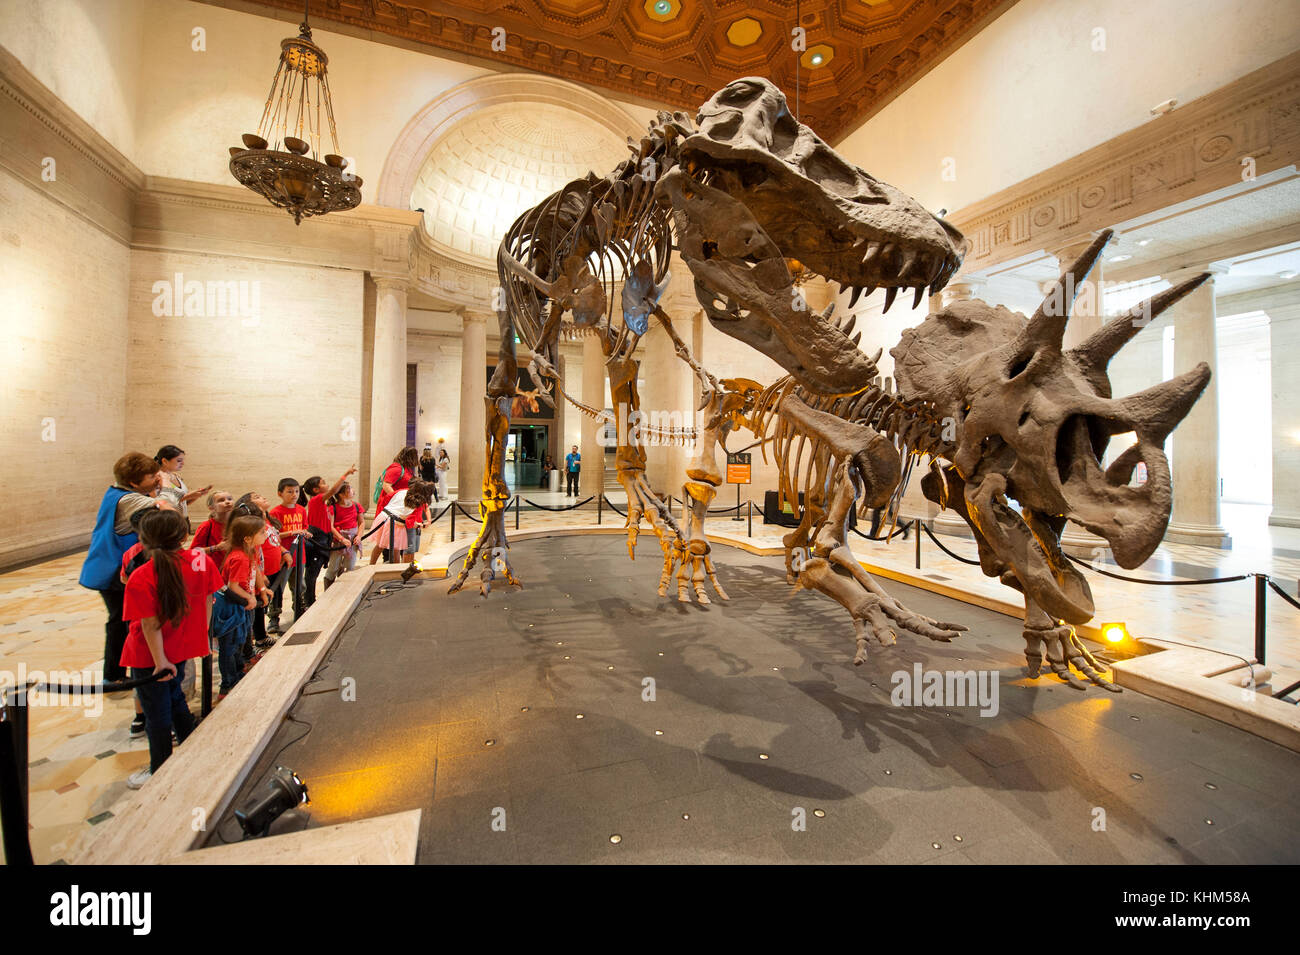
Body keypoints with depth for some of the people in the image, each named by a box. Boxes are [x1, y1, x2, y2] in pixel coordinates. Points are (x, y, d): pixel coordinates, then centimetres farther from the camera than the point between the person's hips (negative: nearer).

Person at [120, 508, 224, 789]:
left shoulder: (141, 578, -24)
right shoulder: (201, 560, -13)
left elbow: (151, 624, -23)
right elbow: (208, 601, -2)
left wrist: (159, 660, -16)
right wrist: (200, 633, 13)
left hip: (150, 656, -4)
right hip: (183, 649, 5)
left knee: (156, 713, 11)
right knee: (175, 698, 25)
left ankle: (160, 773, 28)